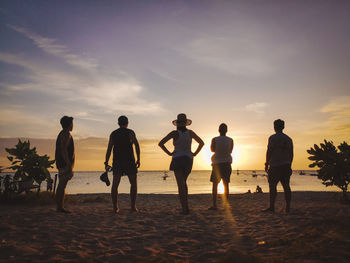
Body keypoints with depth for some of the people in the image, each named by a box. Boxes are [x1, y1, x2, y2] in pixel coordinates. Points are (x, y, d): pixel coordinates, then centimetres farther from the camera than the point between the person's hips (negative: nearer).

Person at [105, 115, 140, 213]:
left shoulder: (113, 134, 10)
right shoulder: (130, 132, 3)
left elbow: (109, 149, 5)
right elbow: (136, 145, -8)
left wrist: (106, 162, 8)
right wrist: (138, 159, -6)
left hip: (117, 162, 3)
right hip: (129, 161, -2)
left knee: (115, 185, 7)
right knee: (133, 184, 7)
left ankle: (115, 207, 2)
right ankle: (133, 206, 1)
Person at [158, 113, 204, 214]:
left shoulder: (174, 133, -7)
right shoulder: (190, 132, 4)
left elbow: (160, 143, -11)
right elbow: (202, 143, 13)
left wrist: (169, 153, -3)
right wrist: (194, 154, 11)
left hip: (177, 160, -4)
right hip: (188, 160, 4)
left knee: (181, 185, -2)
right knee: (183, 182, 21)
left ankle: (185, 209, -8)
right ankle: (186, 205, 15)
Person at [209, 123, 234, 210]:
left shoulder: (214, 140, -8)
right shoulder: (230, 140, -3)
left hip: (217, 164, -2)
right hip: (227, 164, 2)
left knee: (215, 184, 3)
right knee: (226, 185, 7)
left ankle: (214, 205, -1)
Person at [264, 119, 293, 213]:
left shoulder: (273, 138, -6)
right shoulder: (288, 139, 13)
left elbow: (269, 152, -10)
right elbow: (291, 154, 14)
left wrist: (266, 164, -4)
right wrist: (289, 166, 20)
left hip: (275, 166, -6)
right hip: (286, 165, 6)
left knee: (272, 186, -3)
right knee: (286, 186, 6)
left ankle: (271, 207, -2)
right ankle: (288, 207, 7)